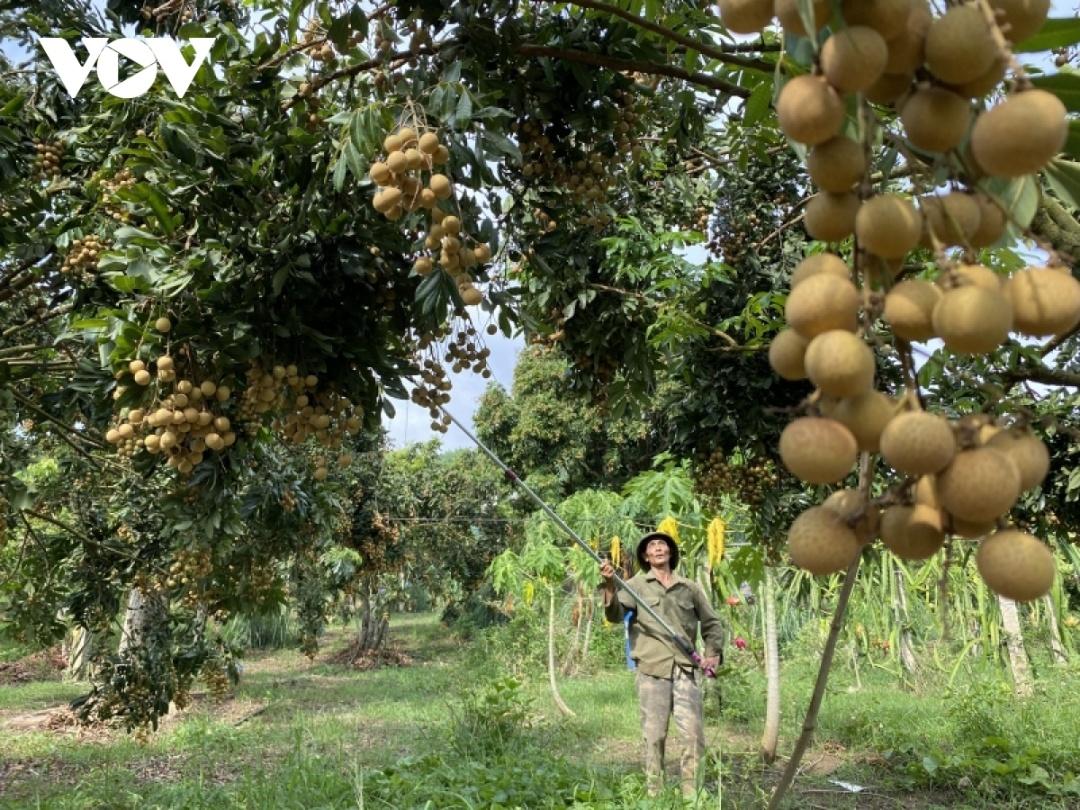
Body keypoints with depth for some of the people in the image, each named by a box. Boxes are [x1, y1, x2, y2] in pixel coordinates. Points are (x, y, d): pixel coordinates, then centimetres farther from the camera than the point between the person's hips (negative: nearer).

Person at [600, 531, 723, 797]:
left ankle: (692, 792, 15)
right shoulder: (637, 585, 5)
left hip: (686, 669, 2)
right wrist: (610, 585, -26)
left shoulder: (690, 587, 12)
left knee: (694, 733, 1)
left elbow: (712, 623, 21)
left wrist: (714, 652, 5)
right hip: (652, 669, -2)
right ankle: (654, 793, 13)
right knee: (654, 734, 2)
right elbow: (615, 615, -9)